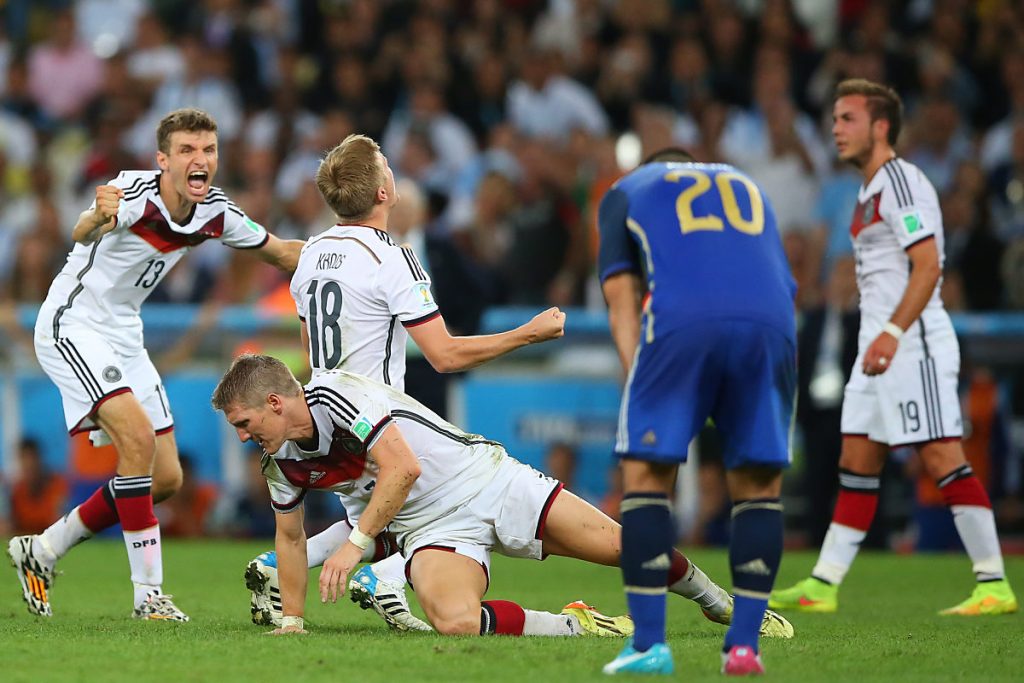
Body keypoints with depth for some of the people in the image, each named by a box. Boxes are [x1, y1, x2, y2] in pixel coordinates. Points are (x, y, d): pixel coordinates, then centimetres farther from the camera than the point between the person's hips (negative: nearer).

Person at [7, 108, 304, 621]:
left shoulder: (215, 212, -4)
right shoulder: (133, 192, -25)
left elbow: (279, 252, 11)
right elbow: (82, 235, -45)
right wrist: (97, 220, -69)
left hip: (123, 336, 8)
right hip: (73, 326, -8)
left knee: (166, 478, 6)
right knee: (137, 435, -26)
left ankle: (41, 550, 21)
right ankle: (148, 591, -20)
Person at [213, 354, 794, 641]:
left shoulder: (337, 392, -19)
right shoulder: (282, 462, 5)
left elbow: (402, 468, -28)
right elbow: (291, 535, 21)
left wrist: (355, 543, -28)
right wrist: (291, 620, 18)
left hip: (484, 479, -5)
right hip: (431, 530, 5)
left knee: (623, 544, -8)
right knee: (454, 621, -30)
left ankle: (721, 604, 18)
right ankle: (573, 626, -11)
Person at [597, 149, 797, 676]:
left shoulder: (625, 192, 30)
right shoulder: (749, 188, 38)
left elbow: (622, 300, 18)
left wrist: (641, 380, 12)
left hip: (681, 318, -2)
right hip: (770, 320, 3)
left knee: (646, 474, 8)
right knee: (758, 484, 15)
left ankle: (649, 645, 2)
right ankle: (744, 646, 9)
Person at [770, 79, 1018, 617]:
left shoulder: (901, 182, -11)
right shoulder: (872, 190, 19)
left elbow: (927, 265, -20)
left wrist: (893, 333, -27)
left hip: (913, 344, -10)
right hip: (880, 346, 10)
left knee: (942, 457, -12)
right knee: (856, 463, 9)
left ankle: (995, 586, -11)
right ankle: (822, 587, 11)